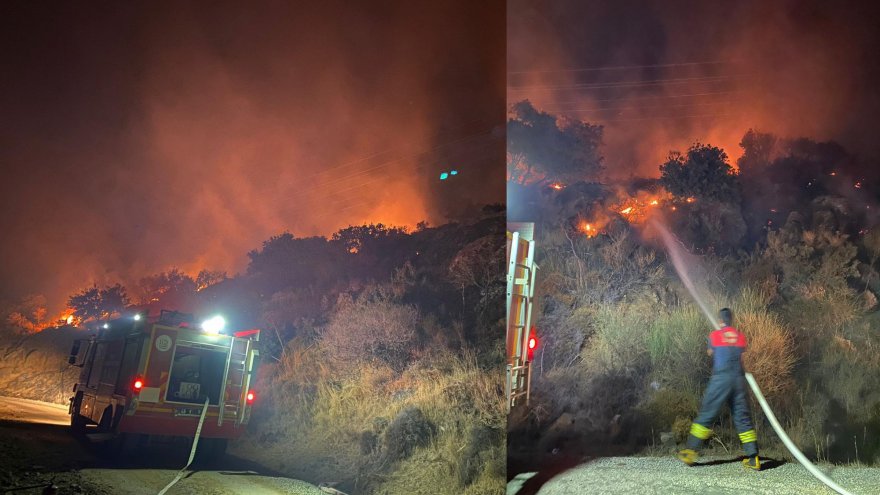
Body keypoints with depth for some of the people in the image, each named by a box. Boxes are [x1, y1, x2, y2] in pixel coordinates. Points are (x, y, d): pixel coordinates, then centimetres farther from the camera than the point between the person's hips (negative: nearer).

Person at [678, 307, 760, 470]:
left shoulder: (714, 335, 3)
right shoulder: (741, 336, 9)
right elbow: (741, 354, 19)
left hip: (720, 378, -2)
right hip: (738, 379, 3)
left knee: (706, 415, 1)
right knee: (743, 417, 8)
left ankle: (691, 452, 0)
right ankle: (753, 458, 5)